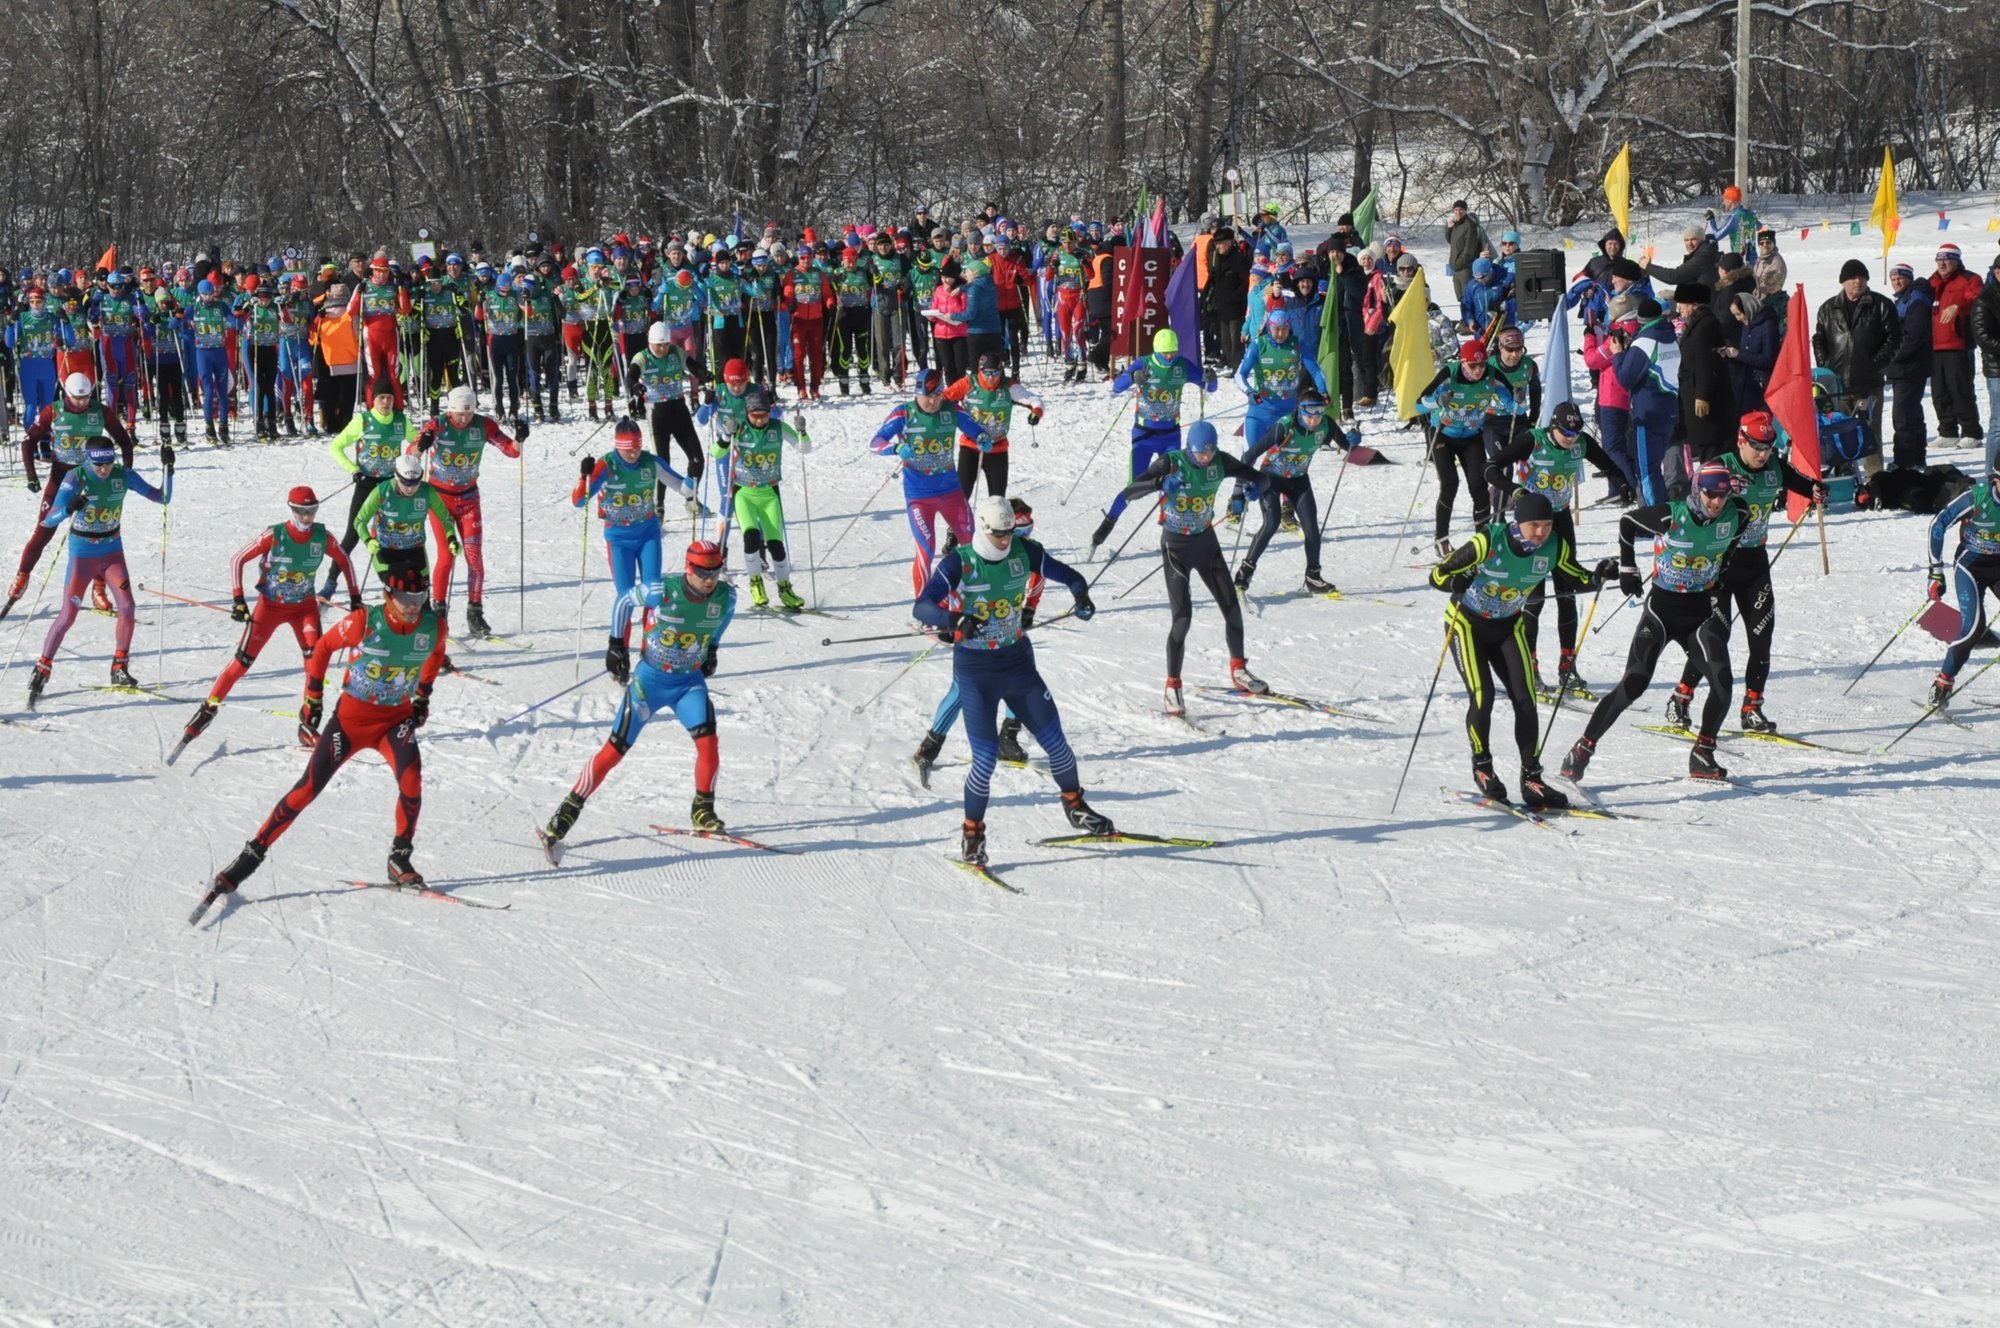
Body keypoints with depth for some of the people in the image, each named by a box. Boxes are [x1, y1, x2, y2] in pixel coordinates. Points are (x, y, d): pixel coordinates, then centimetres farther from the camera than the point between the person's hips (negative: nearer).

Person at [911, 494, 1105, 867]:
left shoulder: (1025, 552, -5)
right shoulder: (958, 563, -16)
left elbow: (1067, 574, 6)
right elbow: (921, 607, -24)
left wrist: (1081, 594, -18)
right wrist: (953, 619, -44)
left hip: (1018, 661, 4)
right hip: (975, 669, -4)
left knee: (1055, 741, 8)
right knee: (986, 756, -11)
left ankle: (1075, 807, 34)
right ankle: (972, 833, 8)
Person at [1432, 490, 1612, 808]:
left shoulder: (1555, 546, -16)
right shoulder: (1488, 542, -29)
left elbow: (1577, 579, 0)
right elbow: (1437, 575, -25)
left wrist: (1599, 576, -22)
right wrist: (1457, 583, -47)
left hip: (1509, 626, 4)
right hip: (1467, 623, -4)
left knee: (1524, 700, -8)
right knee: (1482, 697, -14)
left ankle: (1531, 777, 1)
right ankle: (1482, 767, 9)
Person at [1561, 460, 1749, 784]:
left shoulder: (1735, 516, -7)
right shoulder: (1669, 516, -18)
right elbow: (1626, 523, -1)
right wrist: (1627, 569, 1)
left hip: (1702, 610, 4)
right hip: (1662, 608, -4)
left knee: (1722, 684, -13)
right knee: (1634, 684, -14)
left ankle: (1702, 757, 3)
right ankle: (1583, 749, -6)